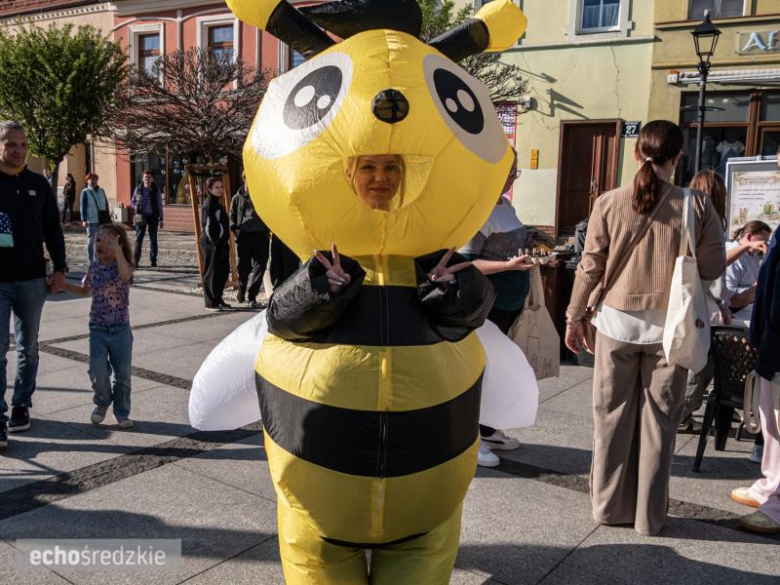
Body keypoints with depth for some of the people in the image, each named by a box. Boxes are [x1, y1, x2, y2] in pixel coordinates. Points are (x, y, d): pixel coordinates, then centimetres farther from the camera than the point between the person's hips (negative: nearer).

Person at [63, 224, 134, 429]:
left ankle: (121, 412, 23)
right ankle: (102, 403, 20)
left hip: (120, 329, -3)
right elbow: (85, 290, 24)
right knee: (98, 372, -9)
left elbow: (125, 276, -37)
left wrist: (116, 249, -43)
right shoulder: (94, 268, 5)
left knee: (122, 373, 5)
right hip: (97, 329, 3)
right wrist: (62, 285, 11)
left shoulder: (123, 266, -9)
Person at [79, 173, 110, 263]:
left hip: (103, 219, 5)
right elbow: (82, 206, -5)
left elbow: (106, 203, 15)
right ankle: (91, 261, 8)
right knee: (91, 240, 3)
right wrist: (83, 219, -14)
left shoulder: (101, 191, 13)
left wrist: (107, 217, 9)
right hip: (92, 220, -5)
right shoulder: (85, 192, -1)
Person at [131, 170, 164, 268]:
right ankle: (135, 260, -7)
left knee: (153, 239, 5)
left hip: (153, 217, 0)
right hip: (141, 216, 0)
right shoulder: (138, 189, 4)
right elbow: (132, 201, 15)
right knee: (139, 238, -5)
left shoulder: (156, 190, 2)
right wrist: (136, 208, -6)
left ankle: (153, 261, 13)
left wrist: (161, 219, 0)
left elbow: (160, 205, 4)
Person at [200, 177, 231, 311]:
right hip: (212, 244, -10)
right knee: (212, 273, -4)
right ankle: (211, 303, 2)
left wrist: (224, 241, 16)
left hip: (221, 243, 10)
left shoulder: (217, 203, 17)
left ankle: (218, 300, 24)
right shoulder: (209, 204, -12)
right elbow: (208, 225, -18)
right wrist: (214, 241, -19)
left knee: (224, 272, 13)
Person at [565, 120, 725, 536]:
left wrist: (574, 317, 8)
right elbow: (712, 269, -1)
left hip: (618, 321, 1)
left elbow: (590, 267, -2)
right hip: (668, 326, 0)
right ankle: (649, 515, 21)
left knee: (612, 416, 13)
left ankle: (609, 505, 24)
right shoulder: (697, 206, -7)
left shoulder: (609, 203, -5)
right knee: (658, 421, 10)